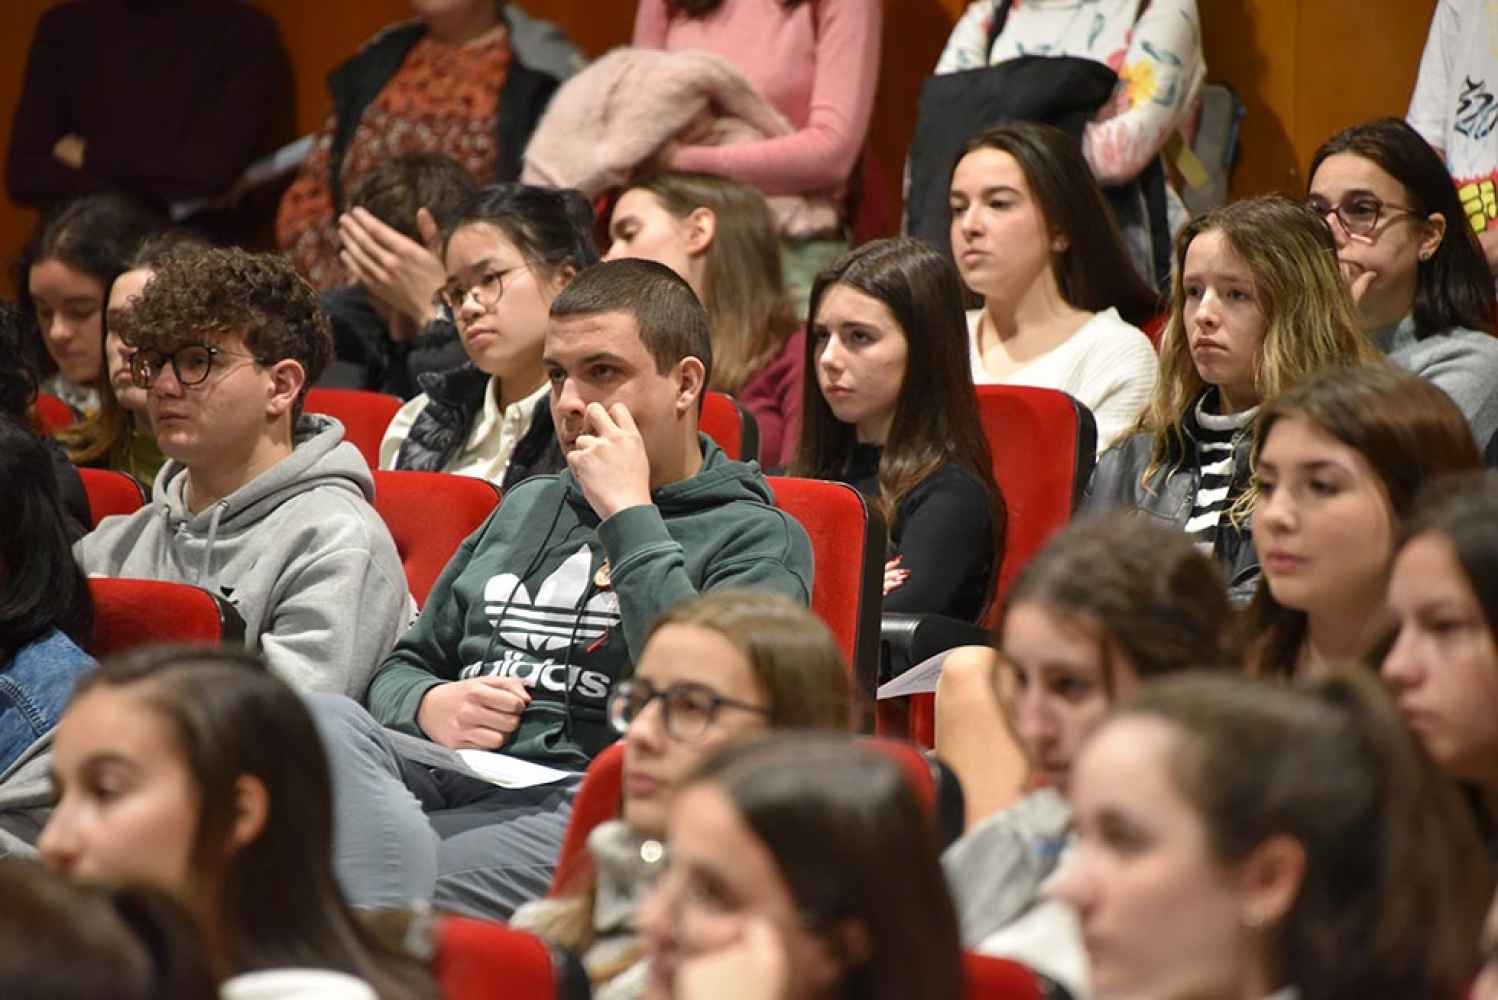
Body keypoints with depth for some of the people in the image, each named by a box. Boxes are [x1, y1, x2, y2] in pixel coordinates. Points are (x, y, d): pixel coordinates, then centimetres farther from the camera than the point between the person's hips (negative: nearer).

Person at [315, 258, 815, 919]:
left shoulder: (759, 538, 9)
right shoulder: (525, 508, 31)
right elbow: (403, 669, 31)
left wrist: (630, 516, -4)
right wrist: (429, 706, 4)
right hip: (455, 776, 6)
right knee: (329, 723, -33)